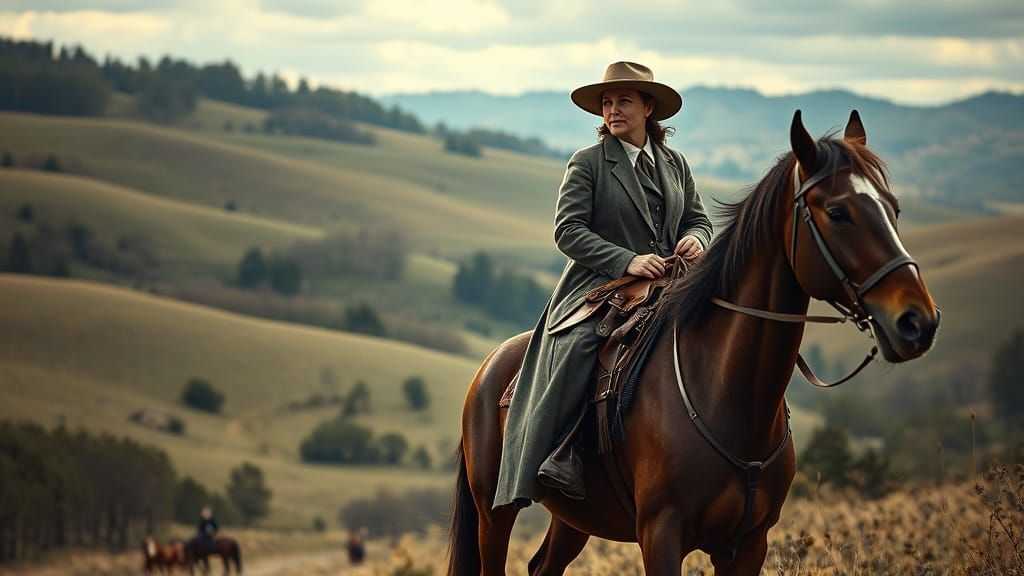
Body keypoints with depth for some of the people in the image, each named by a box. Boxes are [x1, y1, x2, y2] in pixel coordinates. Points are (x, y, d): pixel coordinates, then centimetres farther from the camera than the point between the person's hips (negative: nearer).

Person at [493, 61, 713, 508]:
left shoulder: (675, 164, 17)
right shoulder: (588, 164, 1)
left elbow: (698, 218, 22)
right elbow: (568, 230, -7)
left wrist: (696, 239, -5)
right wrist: (627, 261, -19)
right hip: (598, 288, -5)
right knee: (576, 347, -34)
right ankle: (560, 457, -33)